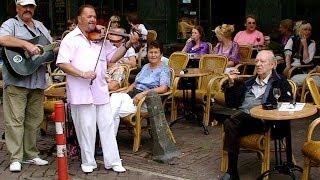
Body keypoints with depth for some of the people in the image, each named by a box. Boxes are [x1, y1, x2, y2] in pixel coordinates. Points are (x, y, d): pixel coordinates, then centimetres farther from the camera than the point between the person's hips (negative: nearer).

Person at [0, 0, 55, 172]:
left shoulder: (40, 26, 20)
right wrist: (26, 44, -28)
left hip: (38, 81, 7)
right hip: (16, 81, -6)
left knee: (34, 120, 11)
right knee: (15, 120, -5)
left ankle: (30, 154, 21)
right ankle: (15, 158, 1)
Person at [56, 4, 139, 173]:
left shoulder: (101, 38, 12)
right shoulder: (71, 39, -2)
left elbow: (113, 57, 9)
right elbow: (62, 63, -11)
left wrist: (127, 45, -6)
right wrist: (82, 74, -22)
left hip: (100, 90, 4)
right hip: (81, 92, -4)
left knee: (107, 125, 7)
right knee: (86, 128, 3)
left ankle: (113, 161, 15)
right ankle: (88, 162, 18)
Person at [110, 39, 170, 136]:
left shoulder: (164, 69, 2)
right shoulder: (145, 67, 25)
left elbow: (163, 88, -13)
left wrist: (143, 93, -24)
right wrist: (125, 92, 5)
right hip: (132, 95, 6)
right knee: (115, 96, -28)